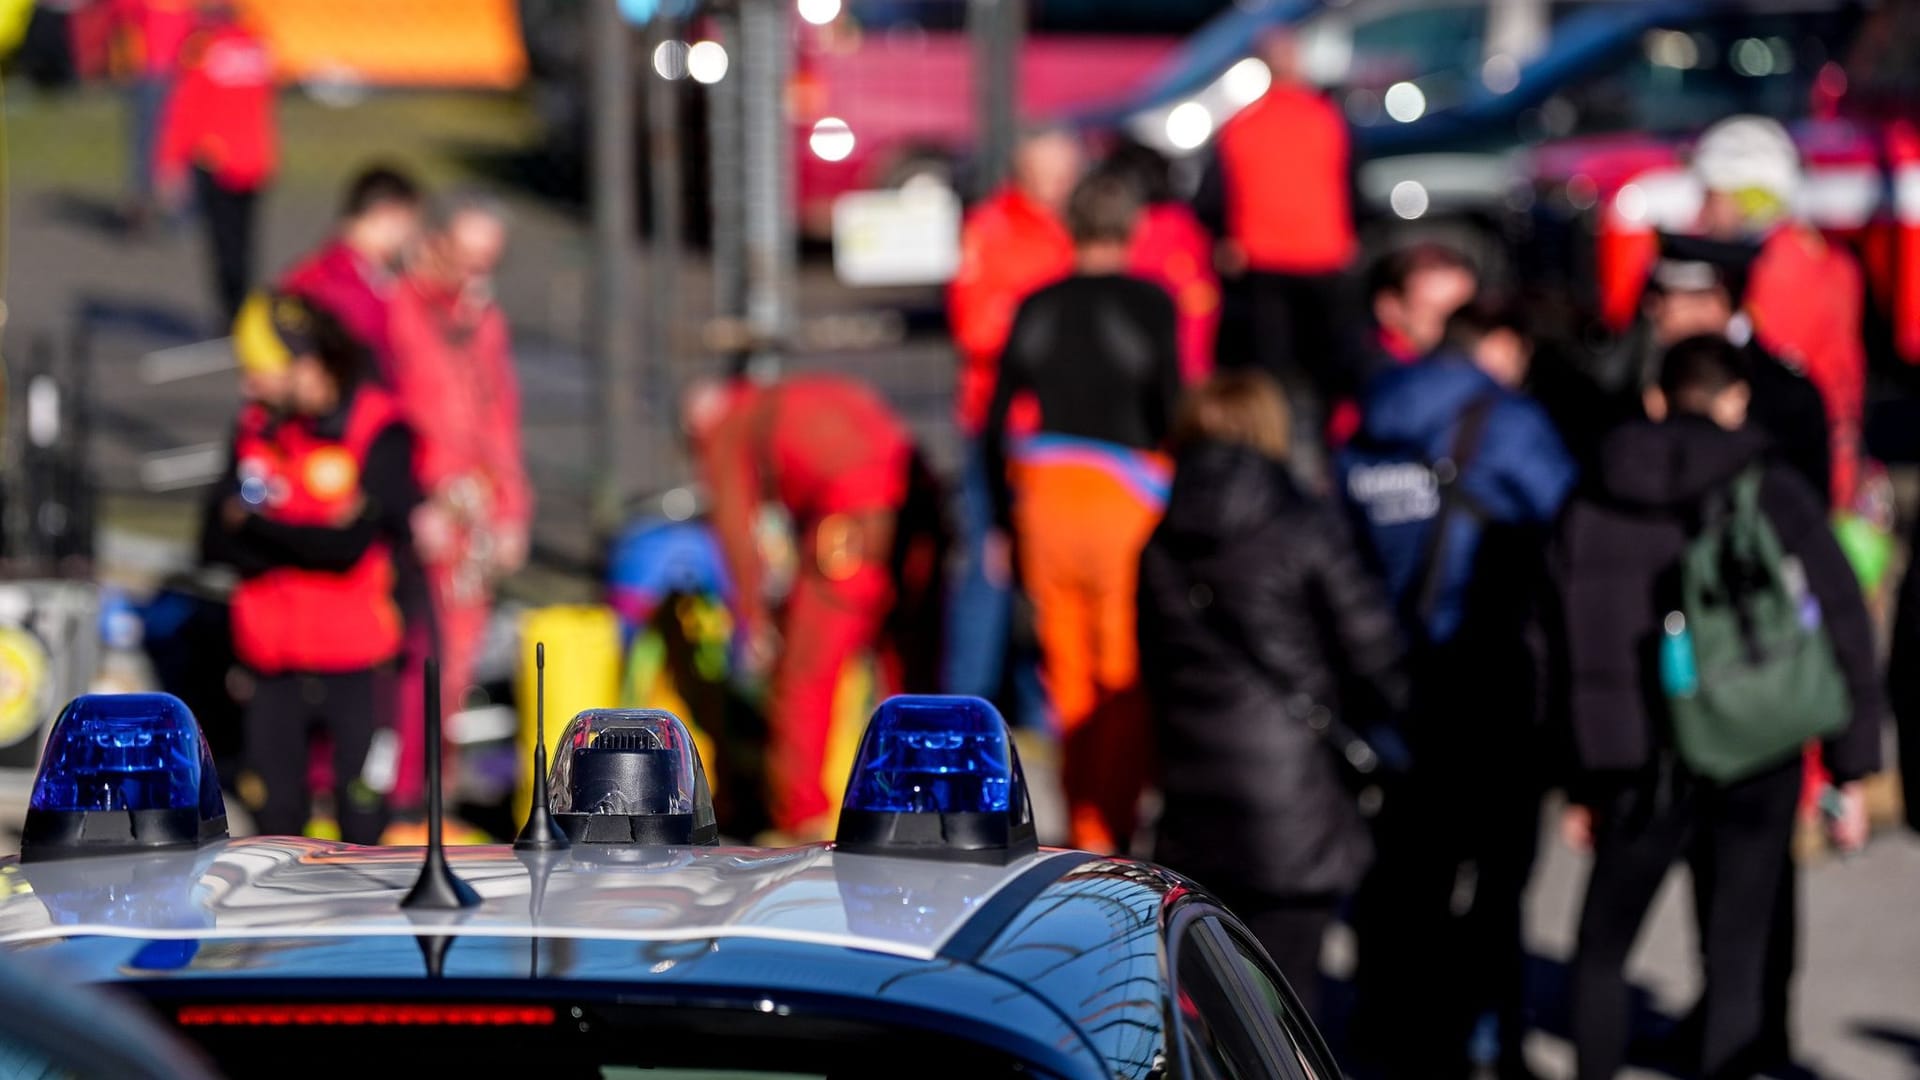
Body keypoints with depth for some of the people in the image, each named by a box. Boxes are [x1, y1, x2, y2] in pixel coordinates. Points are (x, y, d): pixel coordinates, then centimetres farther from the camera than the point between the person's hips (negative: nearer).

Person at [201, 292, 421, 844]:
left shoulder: (379, 431, -9)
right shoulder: (257, 426, 7)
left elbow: (350, 546, -18)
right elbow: (217, 539, -1)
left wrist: (257, 525, -10)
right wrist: (305, 543, -14)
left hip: (351, 659, -4)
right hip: (274, 658, 4)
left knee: (361, 815, -2)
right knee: (275, 808, 8)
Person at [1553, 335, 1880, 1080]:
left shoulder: (1594, 507, 4)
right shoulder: (1774, 495, -3)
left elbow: (1568, 654, 6)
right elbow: (1845, 631, -6)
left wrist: (1579, 786, 12)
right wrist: (1851, 772, -2)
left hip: (1637, 767, 1)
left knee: (1601, 950, 19)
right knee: (1735, 963, 4)